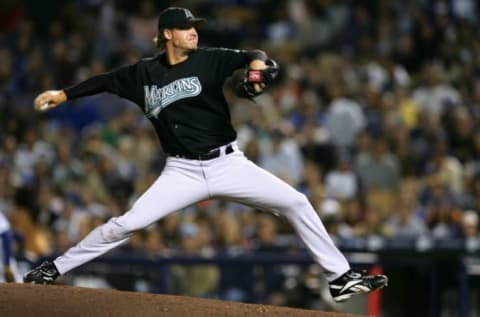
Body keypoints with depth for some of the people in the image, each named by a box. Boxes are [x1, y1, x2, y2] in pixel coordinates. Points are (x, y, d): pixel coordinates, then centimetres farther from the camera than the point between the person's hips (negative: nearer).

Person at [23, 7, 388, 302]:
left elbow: (251, 56, -12)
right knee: (126, 224, -12)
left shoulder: (207, 60, 0)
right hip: (182, 172, 0)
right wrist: (63, 94, 12)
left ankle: (341, 276, -1)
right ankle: (55, 268, 2)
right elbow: (106, 81, 18)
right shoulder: (144, 73, 4)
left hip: (228, 164, 0)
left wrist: (256, 65, -35)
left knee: (296, 203, -9)